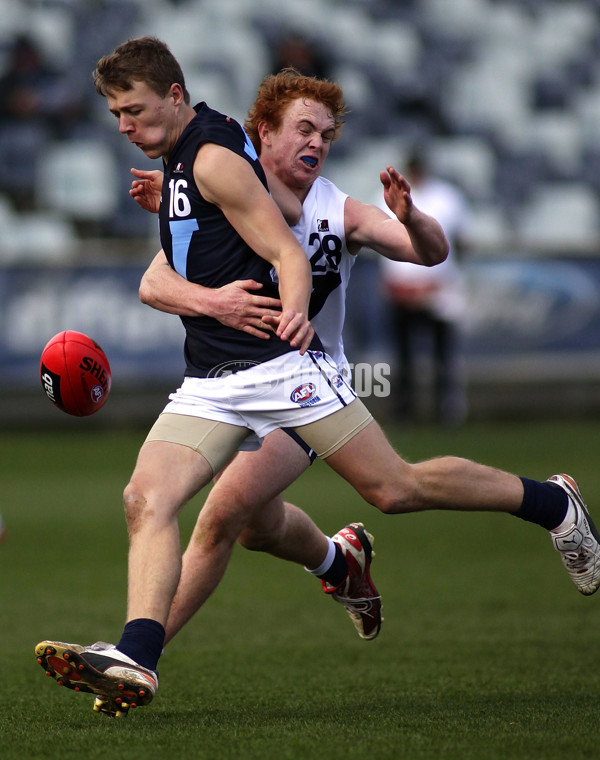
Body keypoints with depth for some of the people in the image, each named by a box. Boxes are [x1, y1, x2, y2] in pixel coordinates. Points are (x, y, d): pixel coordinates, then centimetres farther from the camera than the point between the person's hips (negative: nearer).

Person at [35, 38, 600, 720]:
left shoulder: (214, 157, -11)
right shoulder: (179, 159, 17)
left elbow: (289, 255, -17)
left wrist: (293, 313, -33)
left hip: (277, 361, -8)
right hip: (208, 383, 9)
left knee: (396, 489, -5)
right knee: (146, 499, -13)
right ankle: (136, 660, -25)